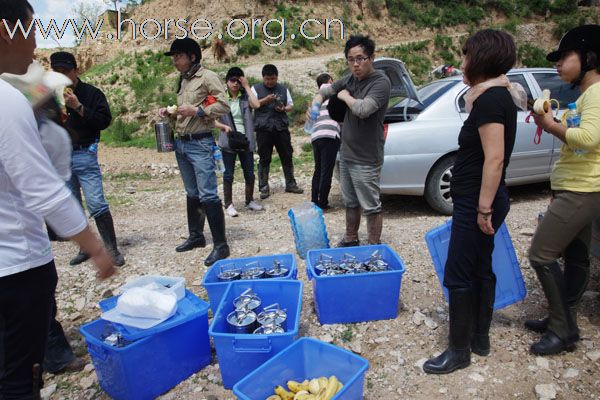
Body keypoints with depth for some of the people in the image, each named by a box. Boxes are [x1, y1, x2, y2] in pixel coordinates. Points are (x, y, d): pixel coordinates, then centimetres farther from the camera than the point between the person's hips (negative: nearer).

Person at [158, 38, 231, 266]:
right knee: (192, 194, 14)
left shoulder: (207, 77, -4)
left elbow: (223, 106, -12)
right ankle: (196, 236, 26)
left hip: (200, 143, -8)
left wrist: (197, 110, -19)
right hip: (181, 144, 8)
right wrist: (169, 112, 9)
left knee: (208, 195, -11)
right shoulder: (182, 81, 19)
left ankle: (220, 245, -6)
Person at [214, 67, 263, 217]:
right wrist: (224, 126, -22)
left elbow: (256, 105, -16)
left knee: (249, 173, 9)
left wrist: (247, 86, -10)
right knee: (228, 174, 3)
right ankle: (229, 204, 13)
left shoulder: (245, 96, 5)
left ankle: (249, 201, 26)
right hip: (228, 141, -2)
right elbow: (213, 120, -3)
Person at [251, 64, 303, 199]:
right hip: (264, 129, -3)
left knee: (287, 156, 7)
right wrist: (266, 100, -16)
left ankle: (290, 184, 19)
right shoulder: (256, 89, 6)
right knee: (264, 159, 2)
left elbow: (291, 105, 16)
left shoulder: (283, 89, 14)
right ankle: (264, 187, 10)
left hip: (281, 127, 3)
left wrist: (284, 109, -6)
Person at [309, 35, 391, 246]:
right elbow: (327, 89, 22)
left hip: (366, 159, -8)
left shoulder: (380, 82, -16)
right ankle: (351, 240, 37)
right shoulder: (351, 79, 7)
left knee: (371, 206, 3)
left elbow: (363, 109, -31)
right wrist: (317, 100, 0)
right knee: (350, 202, 20)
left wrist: (345, 95, -12)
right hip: (346, 154, 8)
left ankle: (374, 248, 18)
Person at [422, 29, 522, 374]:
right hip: (479, 200, 10)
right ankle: (480, 337, 31)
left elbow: (494, 158, -24)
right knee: (480, 269, 17)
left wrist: (484, 208, -21)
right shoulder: (499, 96, 13)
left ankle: (460, 350, 13)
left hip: (475, 202, -10)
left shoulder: (490, 100, -17)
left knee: (458, 275, -1)